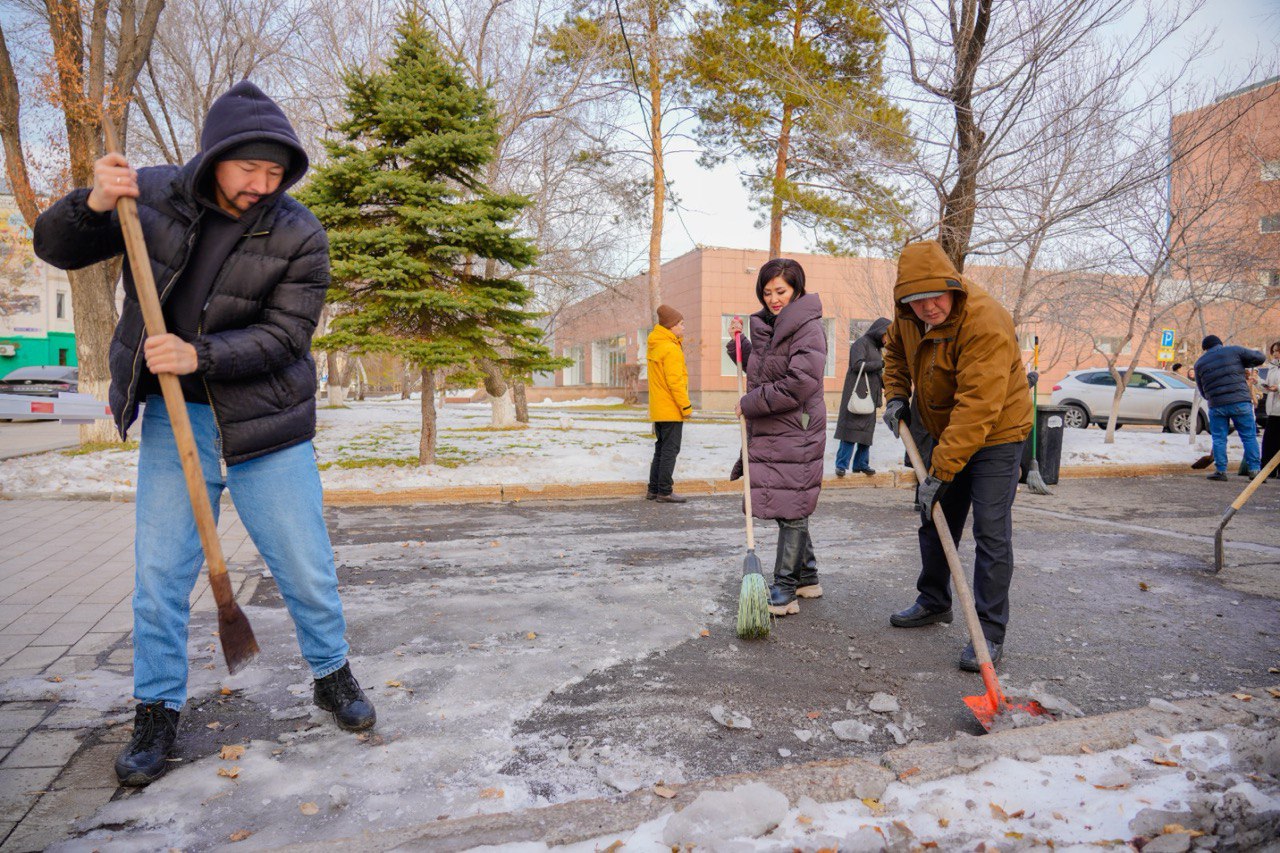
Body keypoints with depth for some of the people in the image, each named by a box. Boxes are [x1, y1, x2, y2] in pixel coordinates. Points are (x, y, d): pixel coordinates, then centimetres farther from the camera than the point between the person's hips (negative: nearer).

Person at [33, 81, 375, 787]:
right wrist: (93, 204, -17)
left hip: (266, 425, -1)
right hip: (174, 418, 2)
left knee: (308, 570, 5)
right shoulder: (151, 195, -1)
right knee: (160, 576, 4)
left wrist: (201, 355, -27)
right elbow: (56, 248, 3)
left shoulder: (299, 235, -9)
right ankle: (157, 713, 23)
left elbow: (285, 334, -13)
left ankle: (331, 675, 29)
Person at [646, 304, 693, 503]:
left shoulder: (654, 346, 13)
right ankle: (664, 492, 0)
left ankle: (653, 489, 19)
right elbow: (675, 381, -21)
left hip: (658, 410, 9)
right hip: (671, 410, -9)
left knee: (661, 449, 15)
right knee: (670, 450, -4)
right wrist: (686, 407, -17)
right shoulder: (671, 349, -17)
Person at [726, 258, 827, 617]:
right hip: (768, 434, 9)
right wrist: (739, 342, 10)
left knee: (790, 509, -3)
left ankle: (784, 591, 5)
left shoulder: (808, 328, -12)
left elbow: (800, 385, -21)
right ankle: (807, 578, 29)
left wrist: (750, 403, -14)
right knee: (789, 507, 16)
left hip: (796, 434, -9)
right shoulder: (767, 327, 15)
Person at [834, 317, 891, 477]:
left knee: (867, 430, 6)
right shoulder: (861, 343, -4)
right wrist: (882, 363, -13)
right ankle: (842, 464, -8)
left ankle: (861, 464, 11)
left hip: (870, 395, 8)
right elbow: (857, 365, -17)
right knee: (852, 427, -10)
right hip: (858, 393, -8)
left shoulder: (876, 348, 22)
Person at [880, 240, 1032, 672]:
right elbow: (895, 348, 16)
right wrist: (897, 395, 1)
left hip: (995, 434, -8)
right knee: (934, 520, 16)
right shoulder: (909, 314, -8)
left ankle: (990, 632, 3)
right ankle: (933, 602, 35)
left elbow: (977, 408, -36)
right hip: (945, 431, 8)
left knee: (991, 534, -8)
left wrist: (941, 472, -36)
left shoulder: (986, 324, -32)